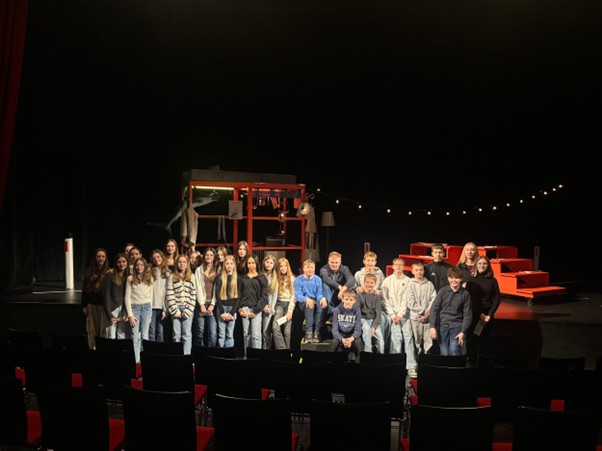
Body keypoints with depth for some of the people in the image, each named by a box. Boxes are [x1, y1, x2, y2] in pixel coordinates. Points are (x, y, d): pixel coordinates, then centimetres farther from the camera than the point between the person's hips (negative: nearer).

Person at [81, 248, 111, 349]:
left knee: (103, 328, -1)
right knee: (91, 329, 5)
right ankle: (92, 348, 13)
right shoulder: (89, 271, 7)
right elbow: (84, 289, 9)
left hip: (104, 304, -2)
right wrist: (84, 306, 6)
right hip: (91, 304, 2)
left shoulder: (109, 272, -1)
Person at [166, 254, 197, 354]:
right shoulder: (172, 277, 7)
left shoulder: (192, 277, 7)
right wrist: (175, 311, -8)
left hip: (188, 309, 0)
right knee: (176, 335, 4)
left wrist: (187, 311, -7)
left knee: (187, 335, 0)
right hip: (176, 309, 0)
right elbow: (170, 295, 0)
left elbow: (193, 295, 1)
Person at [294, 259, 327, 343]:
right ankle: (308, 331, -38)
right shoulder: (298, 280, -6)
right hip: (303, 302, -2)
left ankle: (317, 331, -32)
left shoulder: (318, 279, 0)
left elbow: (319, 294, -5)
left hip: (315, 301, 2)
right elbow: (297, 295, -14)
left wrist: (323, 298, -30)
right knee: (308, 304, -37)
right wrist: (306, 299, -35)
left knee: (321, 303, -33)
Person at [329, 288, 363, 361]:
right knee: (334, 342, -31)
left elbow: (358, 330, -13)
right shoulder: (337, 310, -13)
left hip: (352, 335, 0)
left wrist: (351, 339, -35)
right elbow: (334, 330, -15)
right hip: (340, 334, 0)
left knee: (358, 342, -31)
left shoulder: (357, 310, -11)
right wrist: (342, 339, -34)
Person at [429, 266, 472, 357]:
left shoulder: (465, 294, 0)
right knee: (444, 353, 2)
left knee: (454, 352, -15)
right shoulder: (443, 291, 1)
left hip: (457, 326, -1)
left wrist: (463, 332, -7)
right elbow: (434, 309, -1)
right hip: (442, 325, 1)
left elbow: (467, 314, 1)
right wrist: (432, 327, -8)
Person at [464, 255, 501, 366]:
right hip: (473, 314, -1)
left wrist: (489, 314, -7)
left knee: (483, 340, 2)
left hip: (487, 316, 1)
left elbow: (497, 299, 3)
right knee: (472, 340, -1)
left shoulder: (492, 280, 4)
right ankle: (471, 362, 8)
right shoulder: (471, 280, 0)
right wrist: (479, 314, -8)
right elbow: (469, 299, -3)